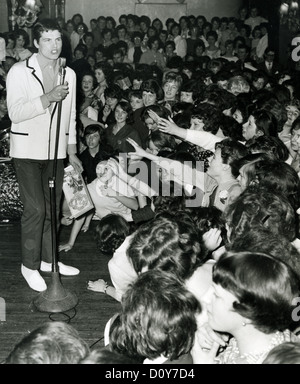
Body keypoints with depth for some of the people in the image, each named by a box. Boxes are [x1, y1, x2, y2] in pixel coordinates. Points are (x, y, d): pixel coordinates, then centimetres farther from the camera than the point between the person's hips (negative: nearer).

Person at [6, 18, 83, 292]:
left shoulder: (69, 74, 8)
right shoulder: (19, 72, -8)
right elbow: (15, 113, -17)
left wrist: (71, 151, 15)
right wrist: (48, 98, -28)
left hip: (55, 152, 5)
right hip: (28, 151, -5)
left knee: (53, 208, 10)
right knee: (35, 209, -9)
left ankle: (48, 259, 25)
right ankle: (29, 265, 8)